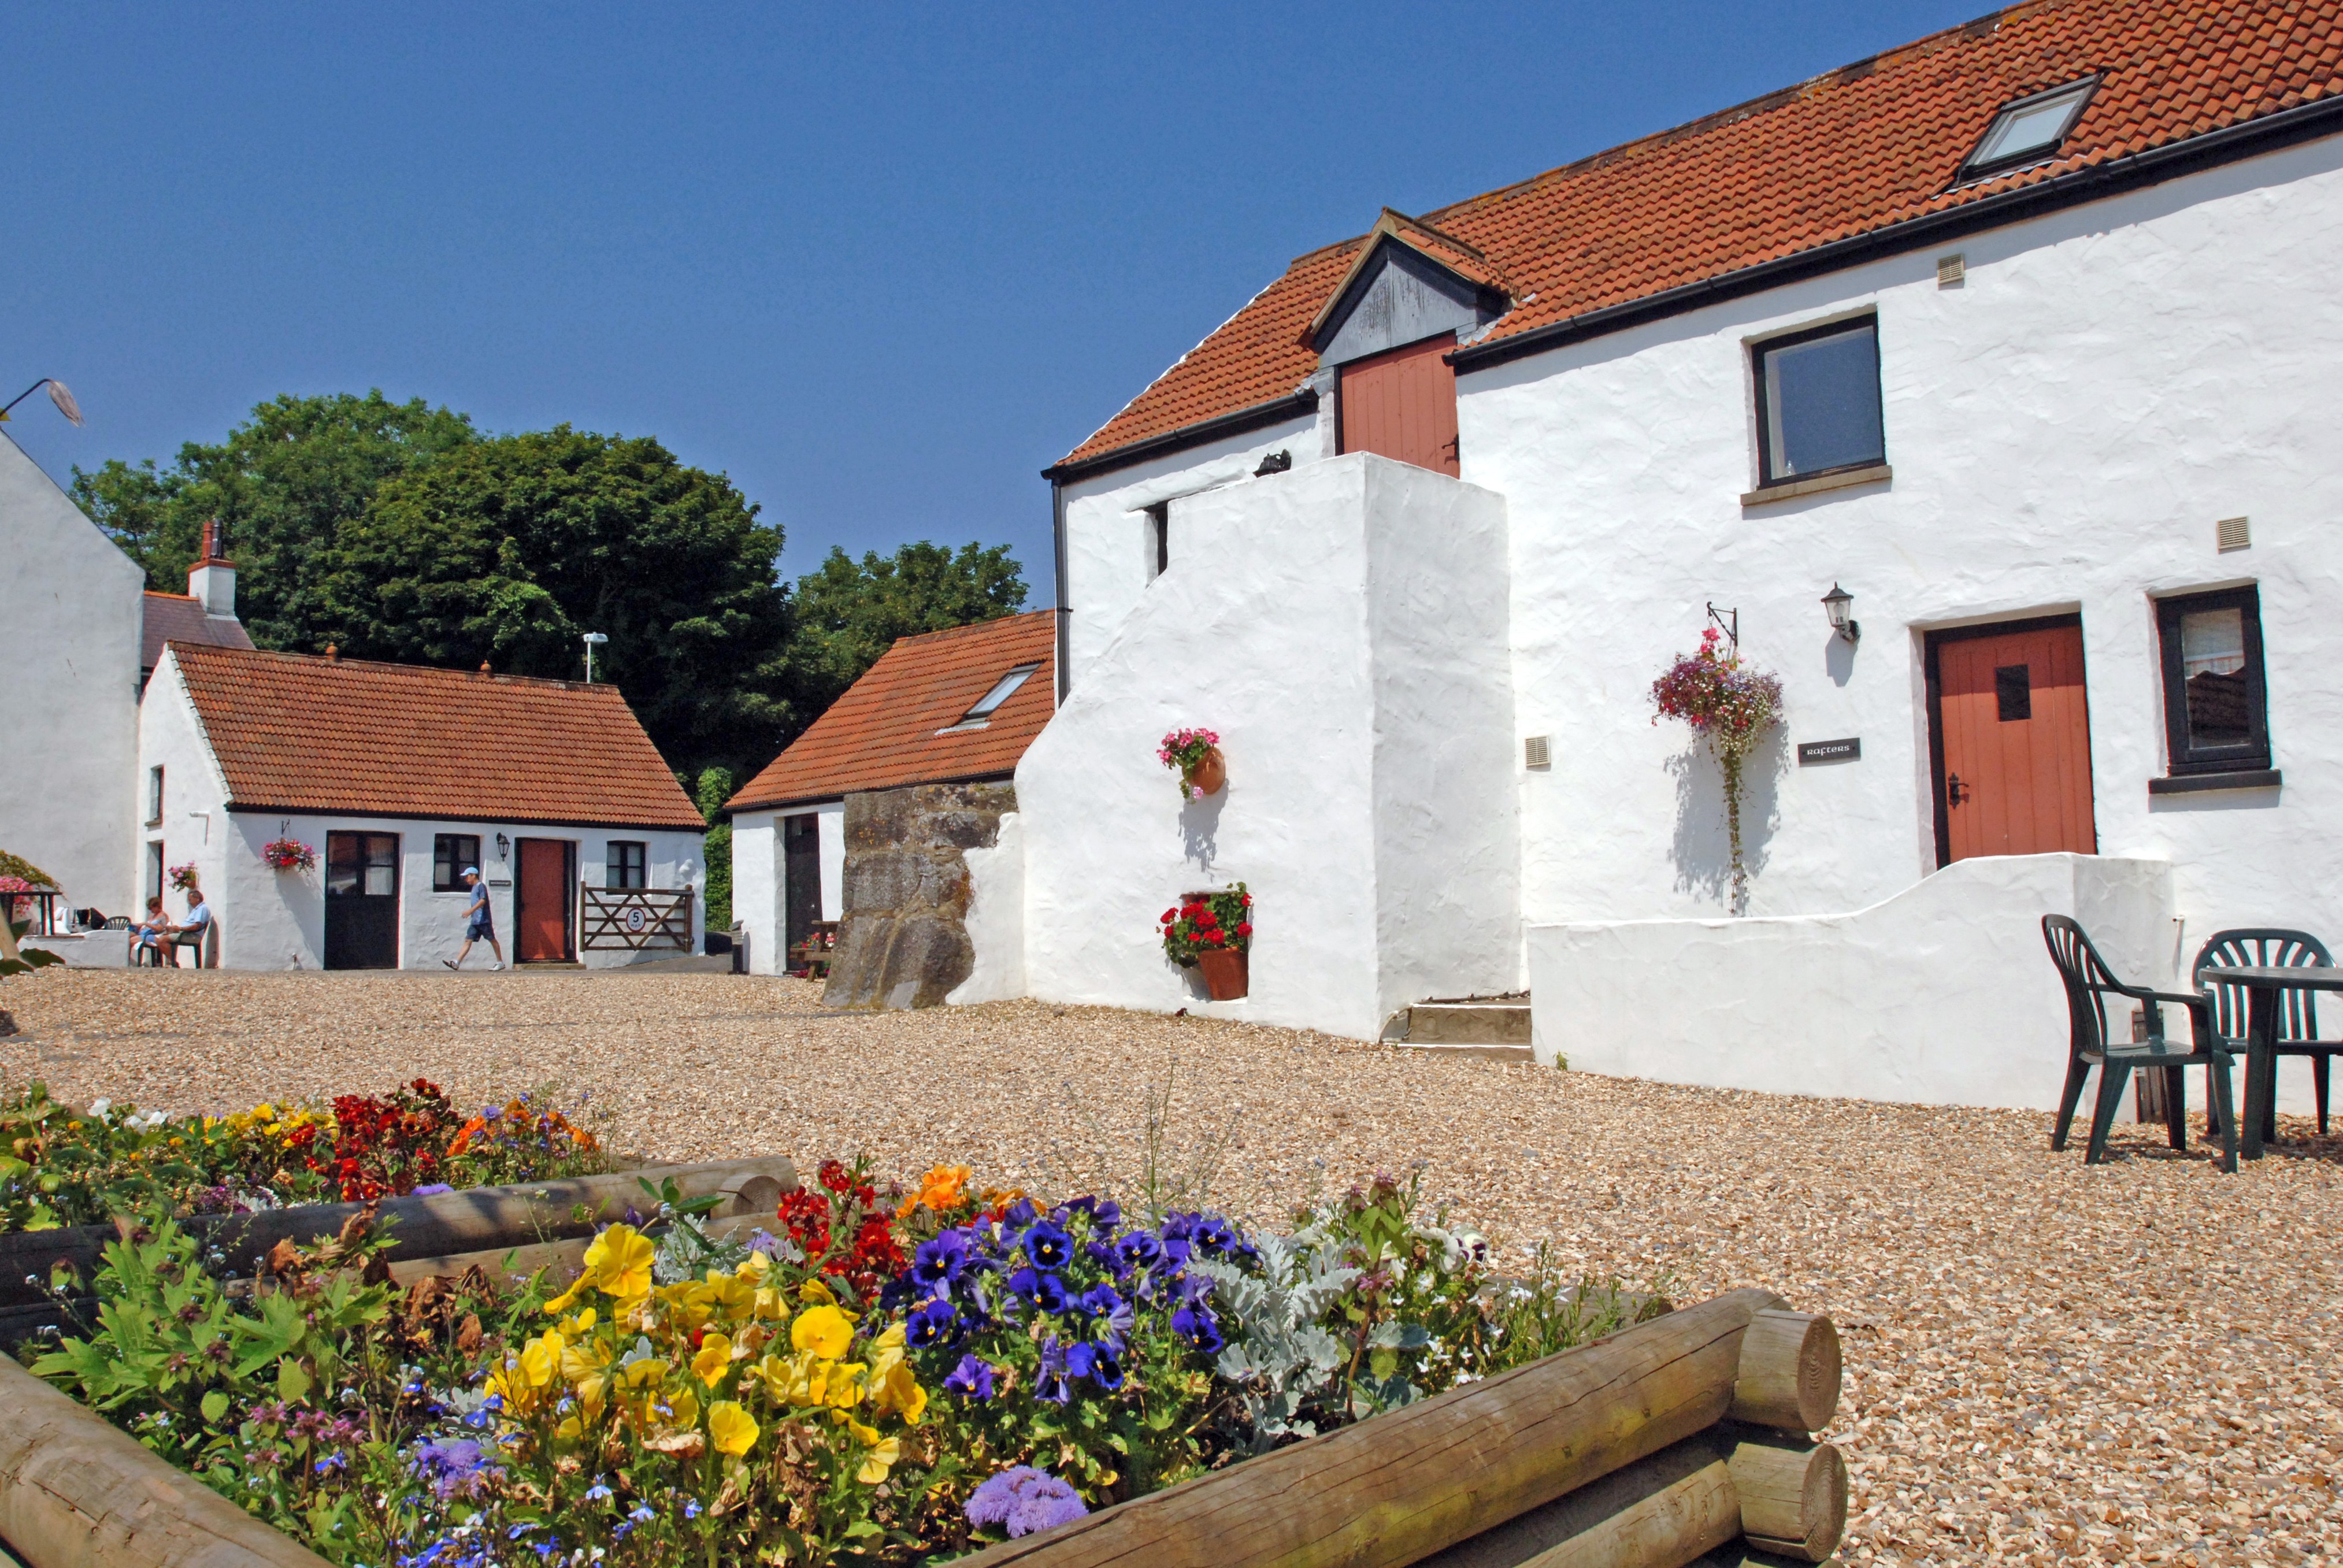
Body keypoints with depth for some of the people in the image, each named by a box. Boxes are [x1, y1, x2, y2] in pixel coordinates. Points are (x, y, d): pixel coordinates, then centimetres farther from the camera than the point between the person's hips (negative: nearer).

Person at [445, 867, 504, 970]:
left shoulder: (481, 886, -7)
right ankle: (457, 962, -10)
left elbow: (483, 901, -19)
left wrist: (471, 911, -26)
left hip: (484, 920, -9)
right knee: (468, 940, -1)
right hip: (475, 921, 9)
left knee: (492, 940, -1)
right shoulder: (474, 888, 19)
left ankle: (500, 962, 5)